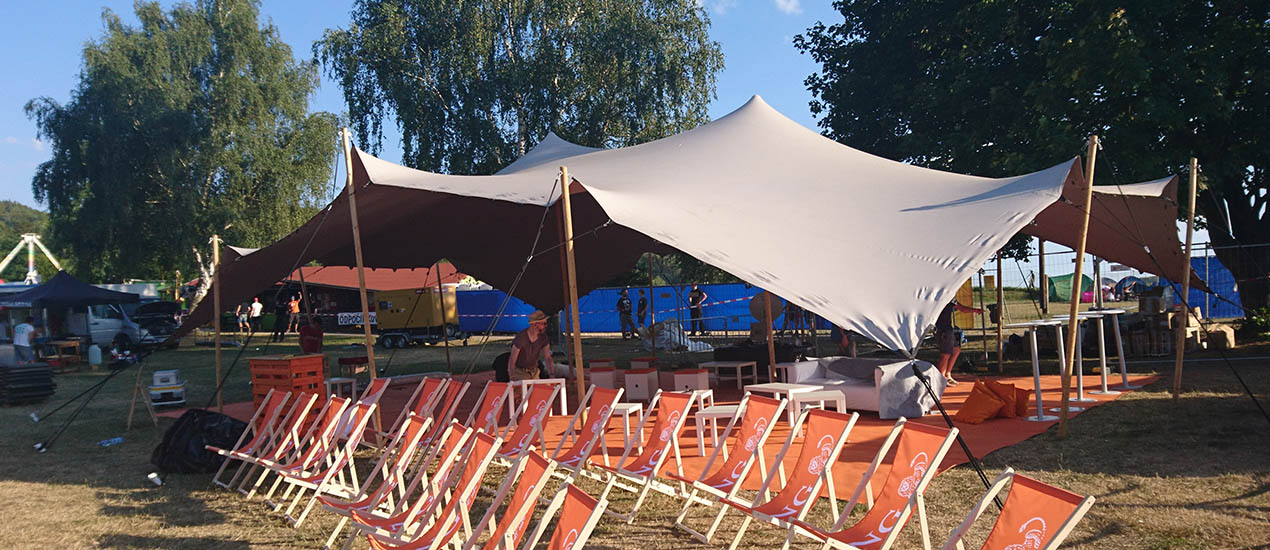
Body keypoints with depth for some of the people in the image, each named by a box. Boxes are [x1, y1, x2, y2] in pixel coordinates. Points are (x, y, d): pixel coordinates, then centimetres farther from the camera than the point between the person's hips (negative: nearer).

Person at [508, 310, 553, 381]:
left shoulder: (542, 337, -5)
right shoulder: (521, 337, -22)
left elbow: (547, 357, -2)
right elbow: (512, 360, -19)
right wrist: (512, 379, -23)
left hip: (534, 373, 5)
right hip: (520, 372, -5)